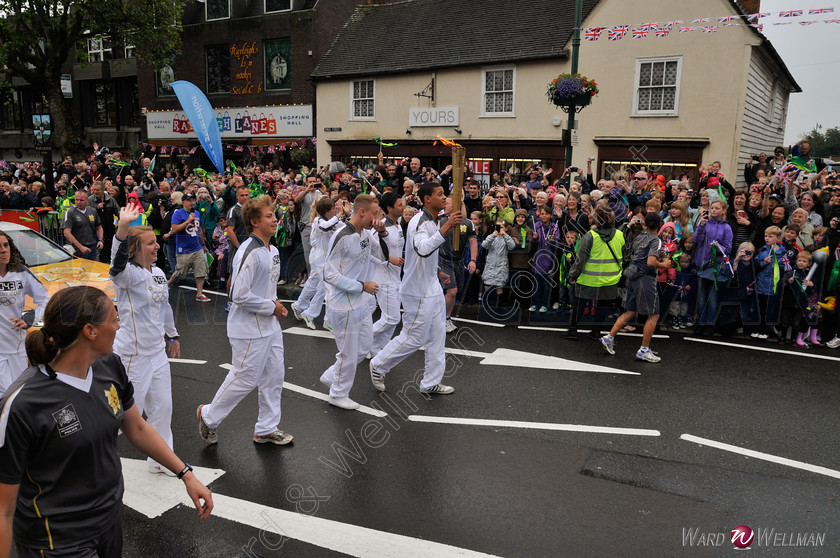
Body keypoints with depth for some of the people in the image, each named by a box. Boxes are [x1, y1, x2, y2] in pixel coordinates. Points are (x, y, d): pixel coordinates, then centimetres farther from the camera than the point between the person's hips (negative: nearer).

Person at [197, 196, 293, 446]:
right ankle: (209, 415, 27)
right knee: (245, 379, 2)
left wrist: (275, 303, 4)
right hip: (249, 329, -9)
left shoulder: (273, 250, 8)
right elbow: (239, 295, -25)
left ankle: (266, 429, 28)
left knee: (274, 375, 14)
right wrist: (272, 307, -16)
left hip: (270, 325, 9)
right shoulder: (249, 253, -22)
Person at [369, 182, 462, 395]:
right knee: (414, 338, -1)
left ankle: (431, 383, 22)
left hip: (432, 288, 10)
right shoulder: (419, 222, -20)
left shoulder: (432, 222, 12)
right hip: (419, 292, -10)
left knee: (437, 336, 12)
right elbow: (423, 249, -40)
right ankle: (378, 365, 18)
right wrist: (446, 228, -43)